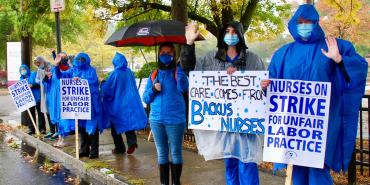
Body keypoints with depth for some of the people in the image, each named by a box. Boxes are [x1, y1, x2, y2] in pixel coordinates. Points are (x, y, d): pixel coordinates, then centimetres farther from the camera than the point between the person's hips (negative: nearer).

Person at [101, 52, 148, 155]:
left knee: (116, 125, 10)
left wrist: (103, 83, 11)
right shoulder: (130, 72, 0)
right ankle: (132, 141, -10)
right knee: (128, 122, 12)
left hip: (117, 104, -4)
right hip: (129, 103, 4)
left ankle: (119, 148, 12)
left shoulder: (114, 74, -15)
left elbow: (107, 89, -8)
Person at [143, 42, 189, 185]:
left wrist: (178, 68, -25)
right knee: (161, 153, 12)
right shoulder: (153, 75, 11)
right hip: (156, 119, 4)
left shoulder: (177, 72, -1)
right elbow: (146, 98, 10)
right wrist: (153, 89, -8)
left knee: (175, 152, 4)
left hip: (175, 119, -4)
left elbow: (183, 88, -21)